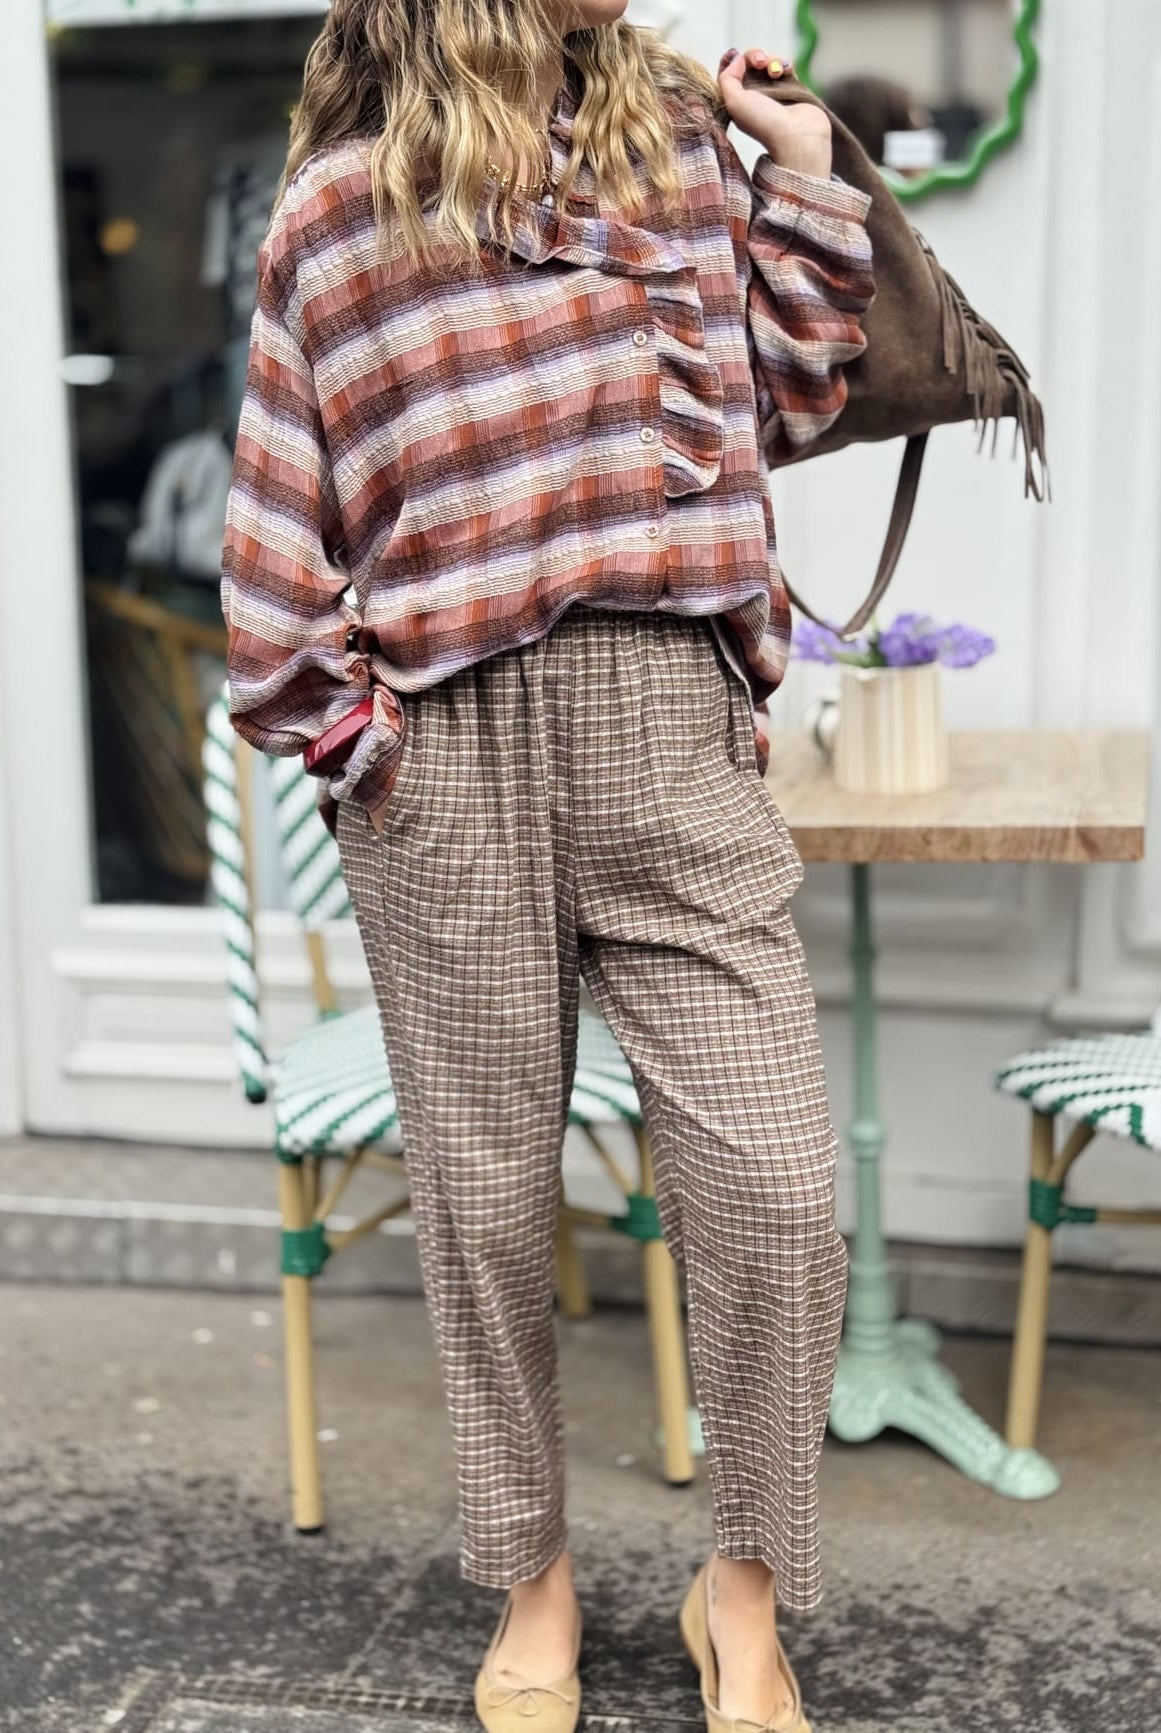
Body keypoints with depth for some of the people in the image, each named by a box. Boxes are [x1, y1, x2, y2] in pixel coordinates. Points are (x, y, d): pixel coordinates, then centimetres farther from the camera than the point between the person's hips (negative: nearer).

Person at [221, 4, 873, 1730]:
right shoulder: (336, 210, 6)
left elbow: (781, 397, 16)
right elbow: (280, 544, 6)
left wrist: (803, 166, 13)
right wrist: (347, 733, -2)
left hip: (674, 741, 2)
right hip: (447, 761, -2)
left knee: (776, 1188, -3)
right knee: (486, 1198, 8)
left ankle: (748, 1585, 19)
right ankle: (531, 1574, 29)